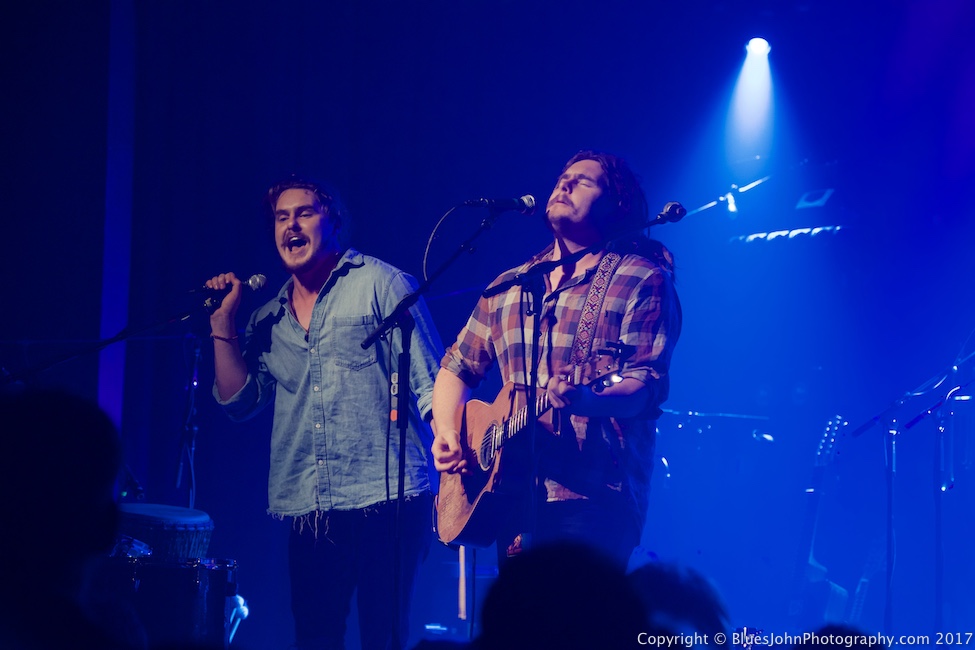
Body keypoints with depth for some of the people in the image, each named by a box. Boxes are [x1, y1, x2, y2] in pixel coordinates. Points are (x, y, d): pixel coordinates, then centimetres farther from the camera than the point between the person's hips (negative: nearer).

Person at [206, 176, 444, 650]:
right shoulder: (269, 320, 17)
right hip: (307, 510, 5)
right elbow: (239, 401, 12)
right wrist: (222, 322, 7)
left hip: (386, 501, -5)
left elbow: (428, 384, -3)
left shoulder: (381, 285, 2)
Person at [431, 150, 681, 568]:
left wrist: (586, 400, -31)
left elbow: (647, 384, -11)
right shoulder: (508, 286, 18)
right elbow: (457, 367, 25)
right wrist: (447, 432, 6)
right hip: (514, 493, 6)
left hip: (593, 497, -6)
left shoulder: (641, 280, 0)